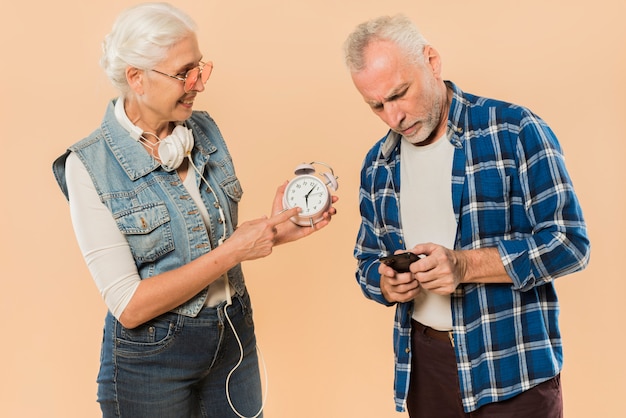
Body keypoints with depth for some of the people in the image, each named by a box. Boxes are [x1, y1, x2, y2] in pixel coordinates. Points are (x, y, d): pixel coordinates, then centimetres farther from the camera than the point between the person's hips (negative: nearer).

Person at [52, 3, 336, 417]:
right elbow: (129, 306, -20)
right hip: (152, 354, -4)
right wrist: (232, 251, -24)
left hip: (235, 334, 5)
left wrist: (273, 232, -10)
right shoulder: (89, 166, -17)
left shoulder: (205, 130, -2)